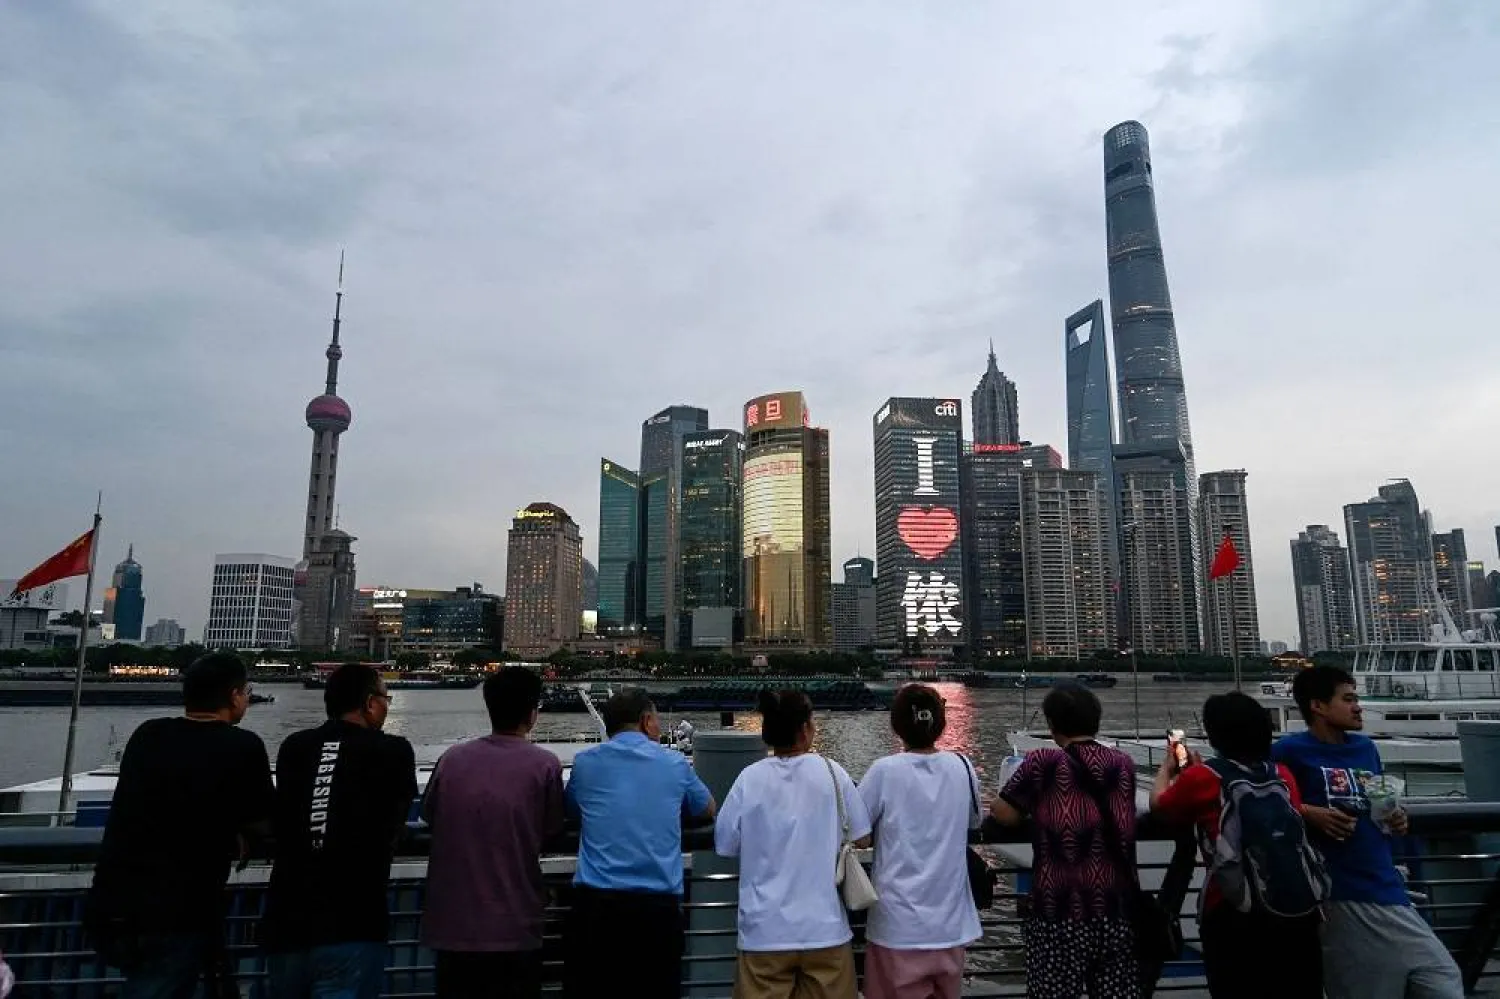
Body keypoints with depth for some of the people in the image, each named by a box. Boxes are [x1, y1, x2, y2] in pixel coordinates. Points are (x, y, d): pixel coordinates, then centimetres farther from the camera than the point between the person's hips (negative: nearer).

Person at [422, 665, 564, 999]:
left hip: (453, 926, 3)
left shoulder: (452, 758, -4)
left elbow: (429, 815, 11)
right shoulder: (544, 764, -10)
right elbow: (549, 833, -1)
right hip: (515, 928, -2)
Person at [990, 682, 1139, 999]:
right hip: (1115, 906, 4)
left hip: (1059, 908, -4)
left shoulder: (1043, 763, -10)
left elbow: (1005, 814, -8)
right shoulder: (1124, 764, 4)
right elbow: (1122, 816, 14)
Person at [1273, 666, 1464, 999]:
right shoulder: (1292, 751, -9)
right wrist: (1308, 814, -18)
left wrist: (1394, 818, 6)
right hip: (1337, 896, -6)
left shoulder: (1367, 748, 13)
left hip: (1388, 892, 6)